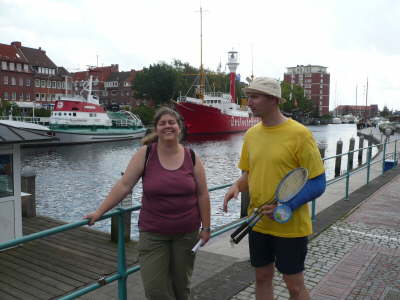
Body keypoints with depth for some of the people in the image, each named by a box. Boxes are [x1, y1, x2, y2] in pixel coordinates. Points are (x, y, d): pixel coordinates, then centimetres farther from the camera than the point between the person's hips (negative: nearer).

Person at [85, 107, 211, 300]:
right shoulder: (145, 154, -5)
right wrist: (99, 212, -7)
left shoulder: (192, 157, -1)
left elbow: (202, 195, 2)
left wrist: (205, 227, 1)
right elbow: (124, 185, -5)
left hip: (186, 233, 2)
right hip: (153, 233, -1)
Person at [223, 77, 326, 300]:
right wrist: (237, 186, -8)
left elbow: (318, 183, -12)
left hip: (291, 227, -5)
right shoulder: (251, 134, 3)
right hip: (259, 224, 5)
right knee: (262, 278, 19)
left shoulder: (299, 134, -15)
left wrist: (286, 206, -23)